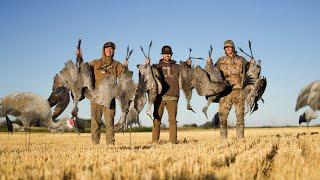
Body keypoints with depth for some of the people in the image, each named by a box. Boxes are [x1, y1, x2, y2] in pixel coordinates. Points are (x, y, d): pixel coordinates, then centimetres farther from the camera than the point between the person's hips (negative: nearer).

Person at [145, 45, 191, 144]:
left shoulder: (177, 67, 18)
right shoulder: (158, 66, 14)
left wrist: (188, 65, -1)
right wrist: (147, 65, -9)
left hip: (172, 97, 1)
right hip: (160, 96, -1)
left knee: (173, 119, -1)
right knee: (157, 119, -2)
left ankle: (173, 141, 1)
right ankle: (155, 141, -1)